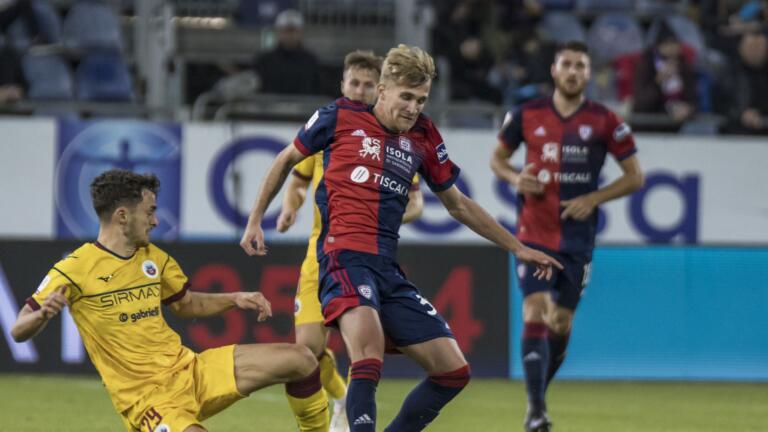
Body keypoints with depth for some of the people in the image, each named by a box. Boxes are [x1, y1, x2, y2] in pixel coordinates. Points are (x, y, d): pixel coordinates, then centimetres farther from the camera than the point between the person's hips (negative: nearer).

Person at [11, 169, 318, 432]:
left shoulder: (154, 259, 11)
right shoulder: (75, 269, -10)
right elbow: (19, 332, -11)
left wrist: (235, 299, 13)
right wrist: (43, 314, -34)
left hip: (189, 370, 7)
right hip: (145, 396, -6)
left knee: (300, 360, -3)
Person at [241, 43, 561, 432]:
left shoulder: (424, 139, 13)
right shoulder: (341, 117, 2)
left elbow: (458, 205, 26)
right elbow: (286, 160, 16)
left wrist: (517, 248, 26)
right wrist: (255, 221, 12)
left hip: (388, 268, 6)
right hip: (345, 255, -6)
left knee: (453, 372, 2)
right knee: (369, 355, -32)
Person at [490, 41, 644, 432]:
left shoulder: (605, 121, -2)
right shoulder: (528, 116, 1)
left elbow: (635, 176, 3)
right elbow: (497, 157, 15)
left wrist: (594, 198, -10)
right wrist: (515, 178, -7)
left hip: (578, 236, 1)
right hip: (534, 233, -1)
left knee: (562, 322, 7)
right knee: (535, 312, -16)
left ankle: (539, 392, 30)